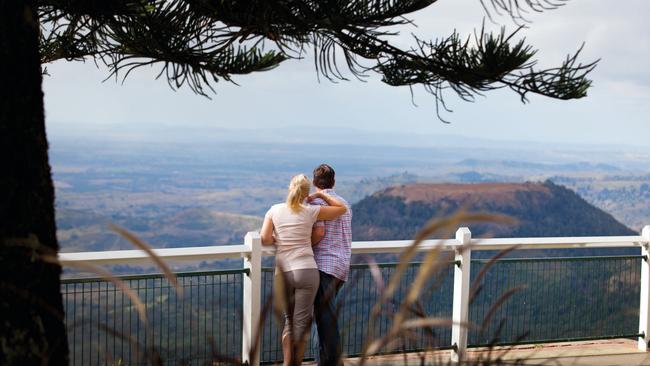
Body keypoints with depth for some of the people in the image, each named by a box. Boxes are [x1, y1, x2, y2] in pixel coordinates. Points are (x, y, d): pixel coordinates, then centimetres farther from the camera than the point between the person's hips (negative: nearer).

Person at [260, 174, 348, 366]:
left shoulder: (274, 210, 3)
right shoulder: (311, 211, -1)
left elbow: (265, 239, -5)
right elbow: (342, 208, 9)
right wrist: (321, 195, 17)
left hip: (283, 272, 2)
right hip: (307, 271, -2)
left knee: (289, 320, 18)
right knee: (302, 322, 6)